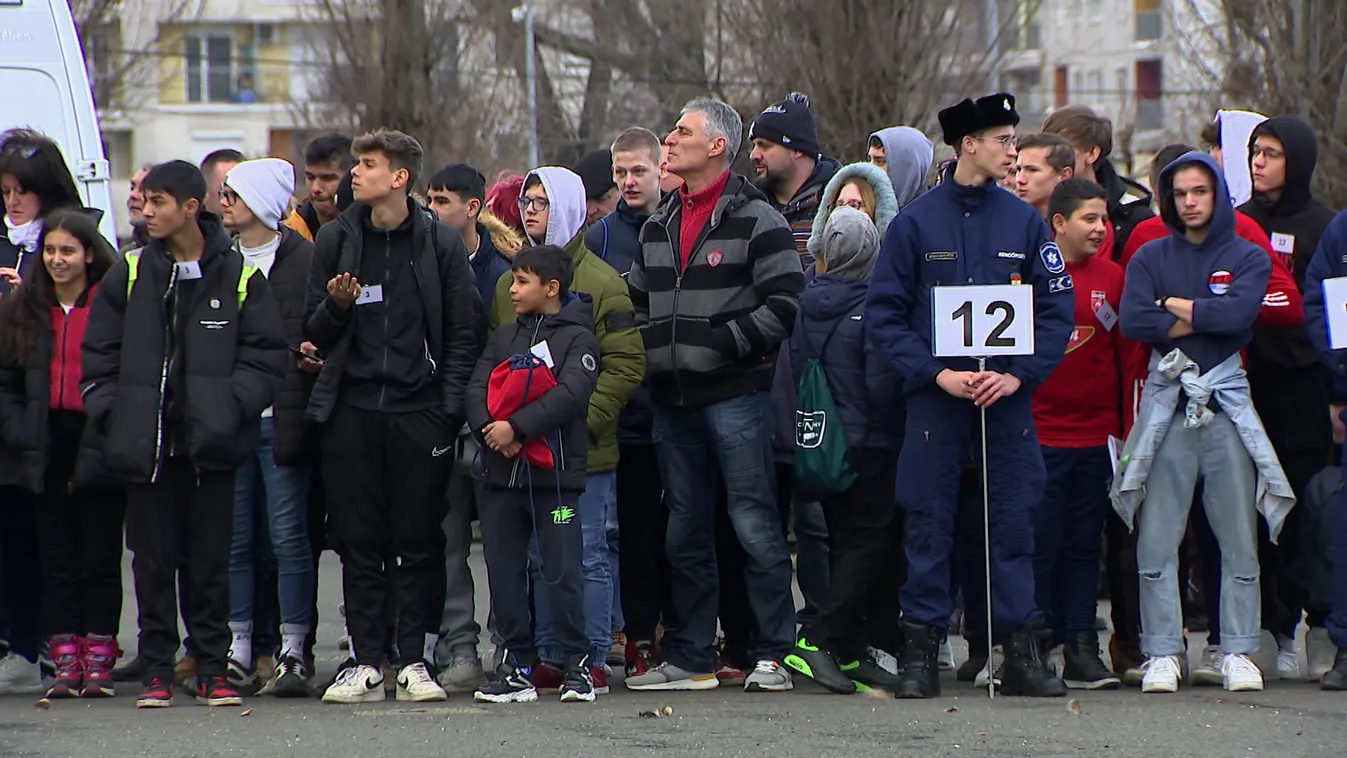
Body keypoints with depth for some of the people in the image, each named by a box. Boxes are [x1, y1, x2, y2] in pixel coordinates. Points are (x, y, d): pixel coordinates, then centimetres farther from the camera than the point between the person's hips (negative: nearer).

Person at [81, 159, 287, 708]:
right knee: (152, 560, 3)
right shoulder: (130, 275, 7)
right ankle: (157, 670, 10)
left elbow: (265, 356, 1)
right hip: (146, 444, 2)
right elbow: (99, 354, 10)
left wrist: (229, 409, -12)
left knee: (212, 559, 3)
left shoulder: (238, 276, 1)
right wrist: (111, 413, -2)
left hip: (210, 445, -2)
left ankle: (212, 669, 10)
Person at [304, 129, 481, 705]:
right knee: (359, 541, 1)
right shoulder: (336, 240, 9)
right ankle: (366, 663, 4)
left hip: (418, 411, -2)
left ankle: (415, 660, 4)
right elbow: (315, 332, 12)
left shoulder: (440, 243, 3)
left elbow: (463, 333, 4)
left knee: (419, 540, -1)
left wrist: (449, 407, -4)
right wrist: (336, 306, -10)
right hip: (351, 409, 2)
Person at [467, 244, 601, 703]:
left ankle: (579, 665, 1)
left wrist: (517, 428, -21)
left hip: (554, 473, -6)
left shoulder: (576, 337, 0)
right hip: (501, 472, 6)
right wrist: (488, 430, -12)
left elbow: (571, 392, -15)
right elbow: (477, 388, 8)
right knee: (503, 573, 4)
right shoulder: (504, 337, 19)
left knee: (562, 573, -7)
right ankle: (518, 668, 11)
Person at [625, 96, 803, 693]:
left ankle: (773, 653, -1)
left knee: (754, 523, -6)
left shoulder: (755, 220, -5)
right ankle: (690, 658, 15)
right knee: (686, 531, 10)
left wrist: (723, 343, -15)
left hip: (736, 393, -7)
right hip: (673, 398, 7)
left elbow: (786, 302, -12)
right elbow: (637, 302, 28)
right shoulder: (658, 227, 17)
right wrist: (649, 354, 12)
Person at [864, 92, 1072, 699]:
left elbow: (1057, 309, 5)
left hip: (1007, 394, 2)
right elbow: (884, 313, -2)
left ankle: (1022, 653, 5)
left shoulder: (1024, 221, 6)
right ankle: (921, 653, 6)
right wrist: (937, 374, -12)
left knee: (1014, 521, 2)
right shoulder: (915, 222, 0)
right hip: (936, 394, -2)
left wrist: (1019, 373, -9)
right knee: (929, 523, 0)